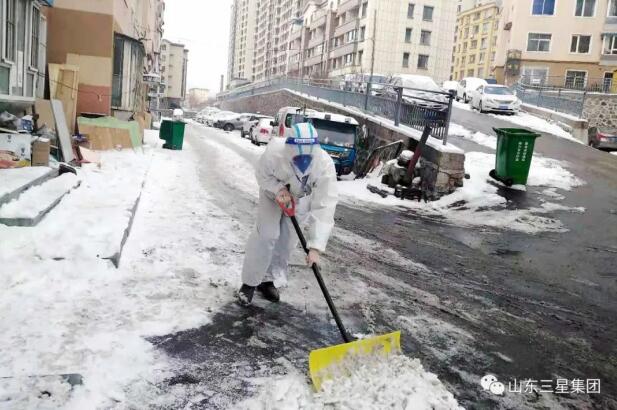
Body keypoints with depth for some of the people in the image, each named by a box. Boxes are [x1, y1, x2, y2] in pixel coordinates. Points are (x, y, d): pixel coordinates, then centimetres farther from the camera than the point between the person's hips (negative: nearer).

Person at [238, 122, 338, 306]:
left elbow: (324, 208, -44)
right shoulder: (274, 152, -41)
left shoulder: (325, 166, -42)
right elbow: (262, 175, -17)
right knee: (267, 234, -10)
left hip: (300, 197, 1)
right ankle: (250, 282, 6)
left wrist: (315, 247, -49)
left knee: (288, 240, 5)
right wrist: (279, 189, -35)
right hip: (272, 191, -1)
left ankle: (267, 280, 25)